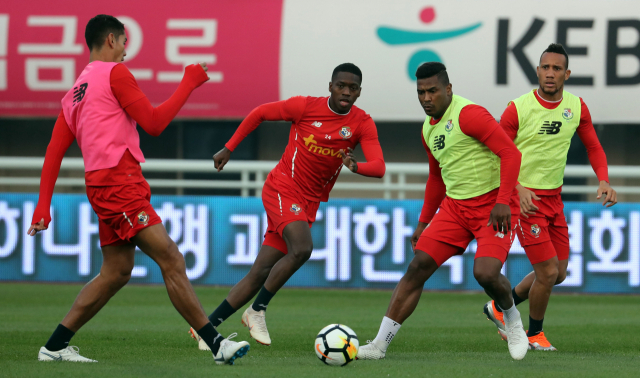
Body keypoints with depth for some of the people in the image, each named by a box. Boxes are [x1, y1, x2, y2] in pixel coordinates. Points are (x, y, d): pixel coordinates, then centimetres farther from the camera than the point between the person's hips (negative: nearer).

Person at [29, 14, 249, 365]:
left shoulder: (75, 93, 21)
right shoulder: (114, 73, -4)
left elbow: (54, 152, 18)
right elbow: (154, 123, -6)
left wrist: (43, 206, 16)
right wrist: (189, 84, 3)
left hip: (105, 189, 9)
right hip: (119, 180, -9)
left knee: (116, 272, 13)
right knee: (171, 259, -13)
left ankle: (55, 346, 13)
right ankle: (216, 343, -19)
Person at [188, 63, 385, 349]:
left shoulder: (362, 124, -2)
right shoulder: (306, 107, -8)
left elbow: (378, 167, -13)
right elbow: (259, 113, 6)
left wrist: (355, 166, -35)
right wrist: (228, 149, 6)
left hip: (309, 204, 4)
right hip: (282, 187, -4)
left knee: (259, 275, 1)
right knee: (302, 248, -29)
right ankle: (257, 311, -14)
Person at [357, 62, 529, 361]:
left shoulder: (469, 114, -15)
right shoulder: (429, 128, 13)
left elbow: (510, 153, -21)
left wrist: (503, 202, -28)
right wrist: (424, 222, 24)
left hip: (493, 205, -7)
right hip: (455, 205, 7)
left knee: (485, 273, -25)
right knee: (418, 266, -5)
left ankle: (513, 321, 9)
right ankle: (380, 344, -4)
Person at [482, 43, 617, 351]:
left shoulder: (576, 107, 0)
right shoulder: (518, 108, -14)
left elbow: (593, 147, 12)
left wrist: (603, 181, -6)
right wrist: (518, 189, -22)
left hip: (554, 198, 6)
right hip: (525, 198, -6)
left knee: (559, 274, 11)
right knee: (548, 271, -10)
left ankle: (500, 307, 32)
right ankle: (534, 333, 15)